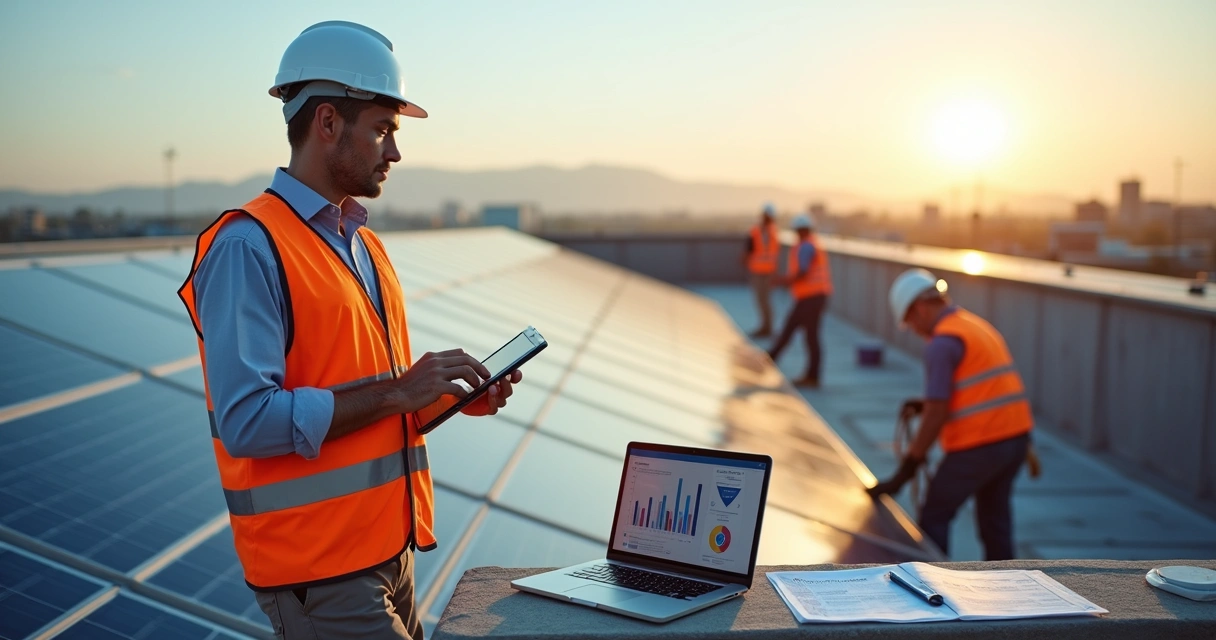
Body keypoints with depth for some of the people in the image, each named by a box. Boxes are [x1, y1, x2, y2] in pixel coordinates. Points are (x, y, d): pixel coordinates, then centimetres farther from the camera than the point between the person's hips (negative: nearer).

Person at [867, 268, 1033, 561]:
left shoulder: (942, 342, -13)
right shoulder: (980, 326, 15)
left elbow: (936, 414, -18)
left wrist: (905, 471, -14)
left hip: (979, 445, -9)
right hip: (1016, 435, 9)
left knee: (934, 518, 4)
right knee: (995, 517, 20)